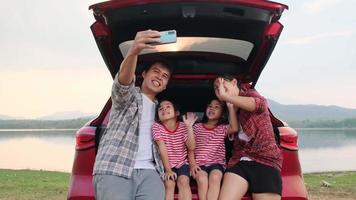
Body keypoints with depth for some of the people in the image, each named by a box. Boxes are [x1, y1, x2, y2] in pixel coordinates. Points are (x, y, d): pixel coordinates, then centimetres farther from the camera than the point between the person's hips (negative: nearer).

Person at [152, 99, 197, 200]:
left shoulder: (182, 127, -5)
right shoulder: (156, 127, -10)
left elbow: (191, 147, -15)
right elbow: (162, 148, -16)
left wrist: (189, 127, -23)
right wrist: (168, 170, -19)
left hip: (182, 163, 1)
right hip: (165, 164, -1)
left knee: (183, 181, -26)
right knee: (169, 183, -26)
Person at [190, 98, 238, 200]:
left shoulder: (222, 128, 12)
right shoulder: (197, 127, 12)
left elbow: (234, 128, -11)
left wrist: (230, 106, -12)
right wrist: (193, 164, -6)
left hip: (217, 163, 0)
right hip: (200, 164, 0)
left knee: (215, 177, -33)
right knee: (202, 179, -32)